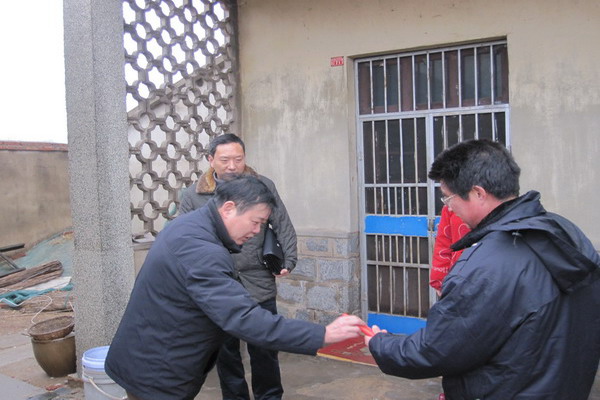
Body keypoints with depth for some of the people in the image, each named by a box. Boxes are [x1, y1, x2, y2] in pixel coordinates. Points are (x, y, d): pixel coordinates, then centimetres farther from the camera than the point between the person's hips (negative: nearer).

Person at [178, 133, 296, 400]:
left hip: (259, 285, 0)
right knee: (226, 352, 13)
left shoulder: (263, 186, 2)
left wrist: (288, 261, -2)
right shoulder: (193, 195, 0)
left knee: (264, 349, 12)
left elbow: (283, 226, 6)